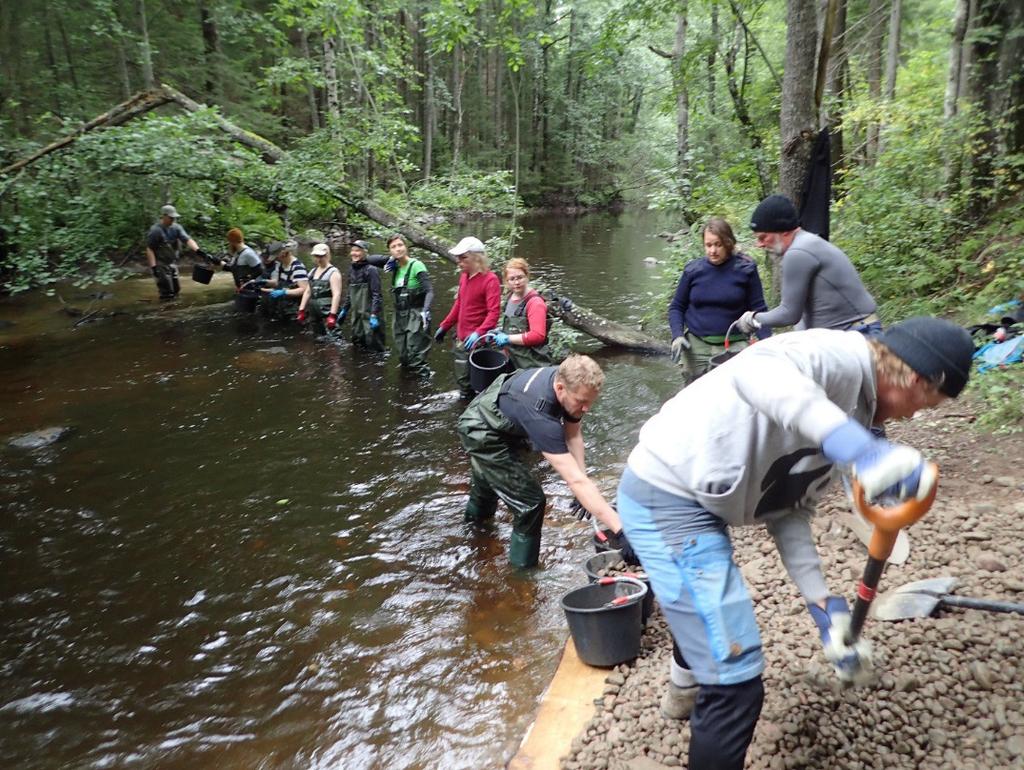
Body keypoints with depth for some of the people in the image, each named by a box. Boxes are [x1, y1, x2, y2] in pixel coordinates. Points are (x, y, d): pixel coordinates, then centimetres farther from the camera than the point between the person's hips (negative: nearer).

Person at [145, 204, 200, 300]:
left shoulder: (176, 227, 0)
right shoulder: (155, 230, -15)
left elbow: (188, 240, -13)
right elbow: (149, 250, -15)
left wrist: (198, 250, -31)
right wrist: (153, 267, -22)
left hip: (172, 263, 6)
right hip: (161, 264, -6)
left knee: (176, 290, 12)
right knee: (167, 294, -7)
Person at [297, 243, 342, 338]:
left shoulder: (333, 272, -8)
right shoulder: (313, 271, 16)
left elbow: (336, 294, -17)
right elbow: (307, 292, 19)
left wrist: (332, 315, -26)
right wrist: (301, 310, 12)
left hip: (327, 310, -8)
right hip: (313, 311, 8)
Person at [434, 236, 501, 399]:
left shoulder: (490, 280, -17)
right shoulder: (464, 276, 8)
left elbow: (494, 312, -24)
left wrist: (478, 333, -37)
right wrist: (444, 326, 21)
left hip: (477, 341, -8)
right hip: (461, 339, 8)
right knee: (462, 381, 18)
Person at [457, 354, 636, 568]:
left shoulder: (568, 380, -23)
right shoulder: (539, 412, -45)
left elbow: (573, 433, -9)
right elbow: (575, 480, -49)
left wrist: (584, 489, -17)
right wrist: (620, 531, -50)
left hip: (497, 420, 8)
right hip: (481, 433, -8)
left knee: (491, 473, 35)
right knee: (530, 501, -14)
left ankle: (477, 513, 68)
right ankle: (523, 567, 9)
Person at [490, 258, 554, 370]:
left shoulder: (535, 302, -16)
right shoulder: (511, 297, 10)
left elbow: (538, 335, -24)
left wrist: (508, 338, -20)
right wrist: (500, 331, 6)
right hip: (514, 361, 8)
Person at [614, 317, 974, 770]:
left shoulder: (847, 413, 14)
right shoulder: (845, 356, -15)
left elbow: (788, 509, 12)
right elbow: (757, 370, -39)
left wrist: (821, 602, 7)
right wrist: (861, 450, -47)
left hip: (689, 500, 11)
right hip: (669, 499, -11)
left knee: (708, 606, 38)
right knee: (736, 681, -7)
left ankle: (684, 694, 68)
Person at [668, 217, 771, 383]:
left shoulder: (745, 269, -3)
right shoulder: (693, 270, 1)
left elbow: (758, 309, 1)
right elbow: (677, 307, 9)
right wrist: (677, 336, -5)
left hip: (734, 345, -2)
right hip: (696, 345, 2)